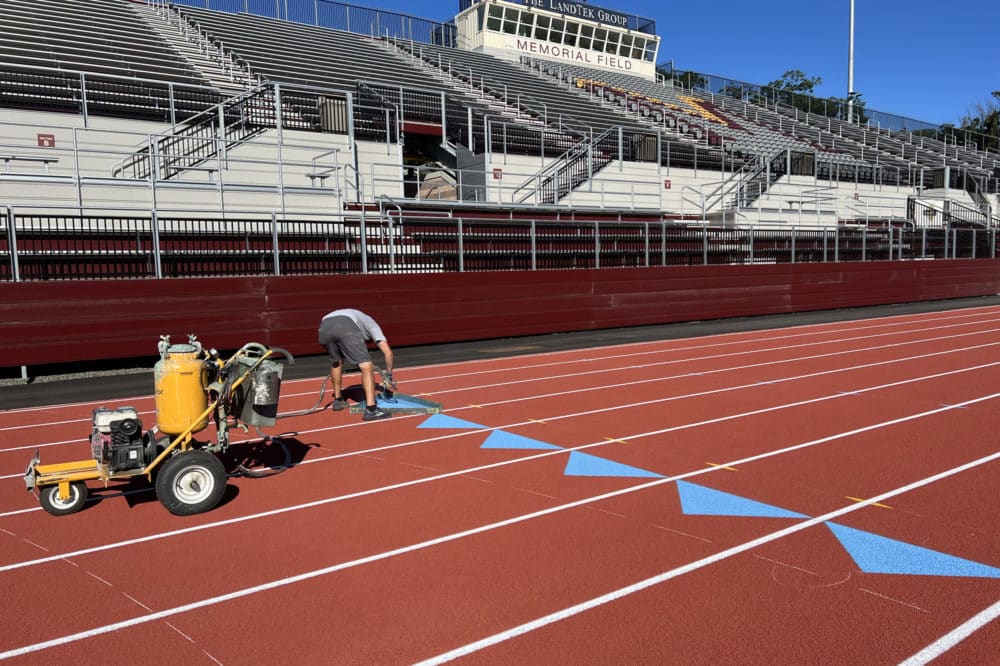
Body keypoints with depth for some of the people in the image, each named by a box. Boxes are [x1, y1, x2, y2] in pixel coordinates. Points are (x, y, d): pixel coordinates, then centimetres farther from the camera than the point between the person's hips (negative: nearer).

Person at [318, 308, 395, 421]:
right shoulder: (372, 324, 32)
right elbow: (388, 352, 18)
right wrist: (389, 375, 30)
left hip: (324, 327, 6)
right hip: (345, 327, -6)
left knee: (336, 362, 32)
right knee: (367, 366, -1)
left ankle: (338, 401, 39)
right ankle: (370, 409, -10)